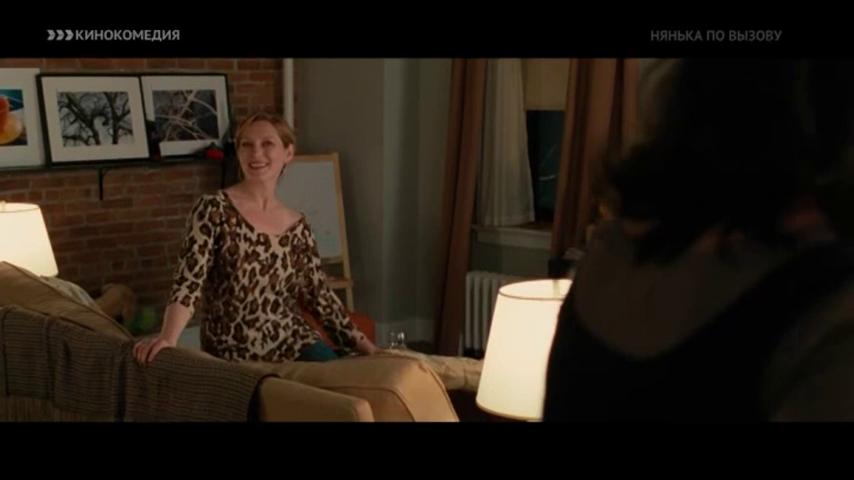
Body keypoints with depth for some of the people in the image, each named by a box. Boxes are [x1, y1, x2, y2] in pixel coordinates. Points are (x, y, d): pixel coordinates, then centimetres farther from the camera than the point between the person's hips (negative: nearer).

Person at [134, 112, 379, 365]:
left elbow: (319, 295, 14)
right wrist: (167, 338, -30)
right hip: (232, 354, -4)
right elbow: (188, 282, -14)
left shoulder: (297, 225, 8)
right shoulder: (213, 209, -6)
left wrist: (362, 343, 10)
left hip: (293, 344, 4)